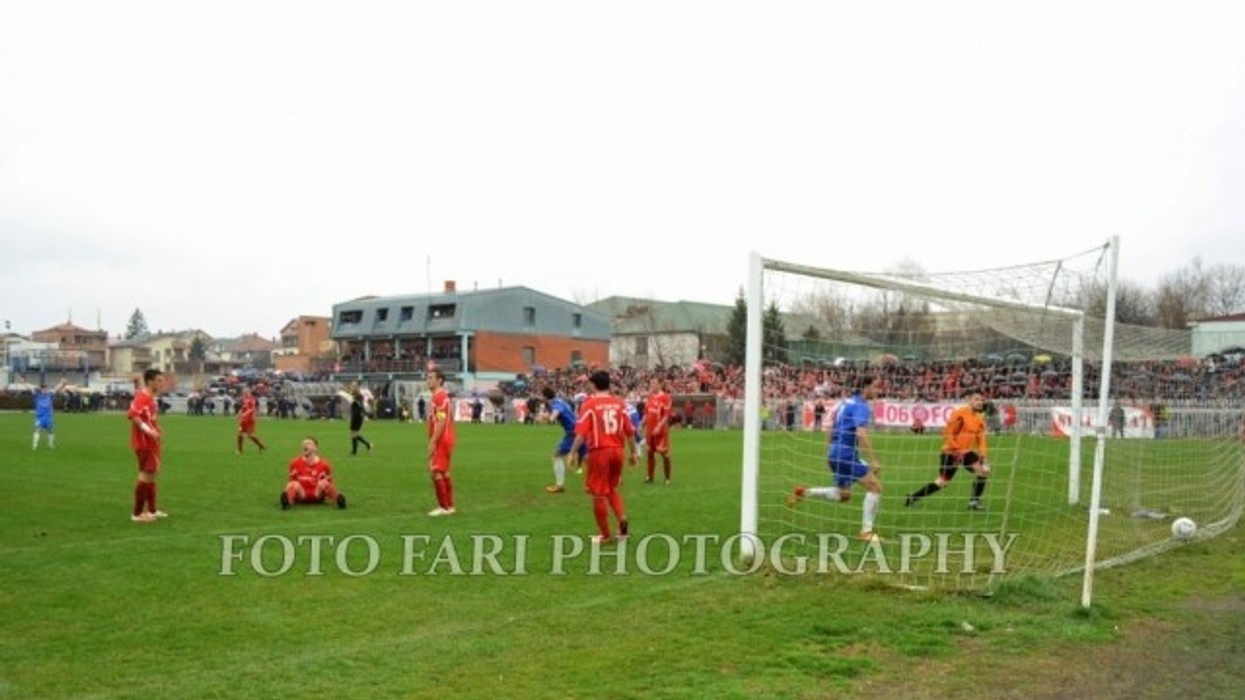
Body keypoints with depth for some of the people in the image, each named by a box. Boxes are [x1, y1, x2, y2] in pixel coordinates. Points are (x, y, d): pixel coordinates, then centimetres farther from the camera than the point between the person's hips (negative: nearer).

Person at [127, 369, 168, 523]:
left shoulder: (151, 398, 13)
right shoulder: (142, 396, -17)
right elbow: (132, 415, -30)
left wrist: (157, 431, 11)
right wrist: (149, 431, -34)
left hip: (152, 442, 10)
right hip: (144, 442, -10)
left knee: (152, 474, 15)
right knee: (146, 475, -7)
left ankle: (152, 510, 25)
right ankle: (137, 513, 1)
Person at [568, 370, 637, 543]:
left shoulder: (589, 404, -6)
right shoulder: (619, 403, 5)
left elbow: (581, 432, -13)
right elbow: (630, 431, 6)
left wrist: (573, 453, -7)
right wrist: (632, 453, 16)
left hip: (599, 451, -5)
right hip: (617, 450, 5)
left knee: (599, 494, 7)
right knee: (612, 489, 24)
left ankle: (605, 535, 14)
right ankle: (622, 519, 3)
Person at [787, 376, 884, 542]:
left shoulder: (847, 401, 15)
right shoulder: (861, 406, -13)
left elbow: (832, 428, 23)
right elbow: (861, 434, -27)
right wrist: (873, 460, -27)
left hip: (834, 454, 9)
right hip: (847, 454, -9)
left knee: (843, 495, 20)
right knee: (875, 486, -4)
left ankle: (804, 492, 13)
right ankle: (866, 531, -3)